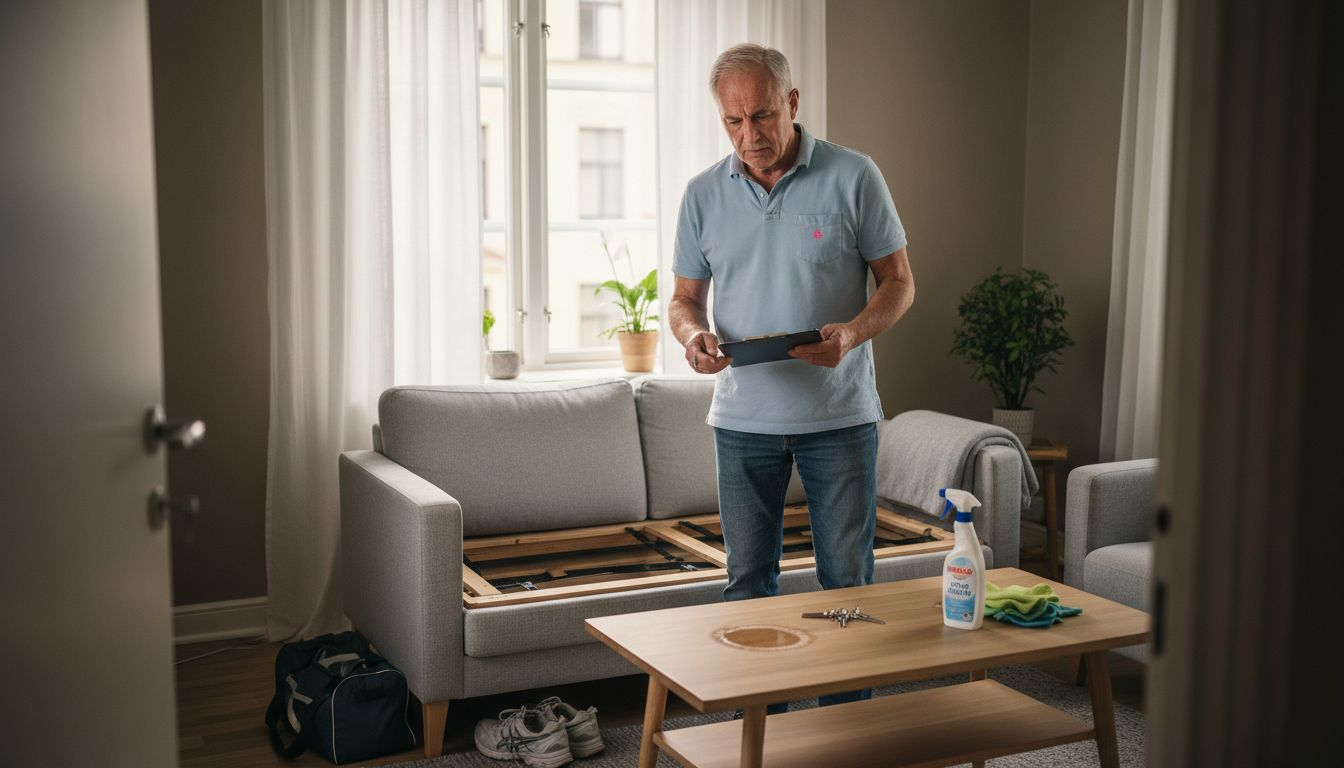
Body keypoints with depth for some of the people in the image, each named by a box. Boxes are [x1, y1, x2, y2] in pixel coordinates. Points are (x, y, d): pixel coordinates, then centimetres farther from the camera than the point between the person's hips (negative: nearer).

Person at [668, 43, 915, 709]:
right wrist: (694, 336, -14)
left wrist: (851, 334, -21)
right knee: (748, 585, 10)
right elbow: (684, 297, 10)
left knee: (847, 583, 6)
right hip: (744, 419, 2)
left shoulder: (852, 176, -4)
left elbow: (899, 281, -1)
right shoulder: (704, 195, 4)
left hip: (839, 415, -2)